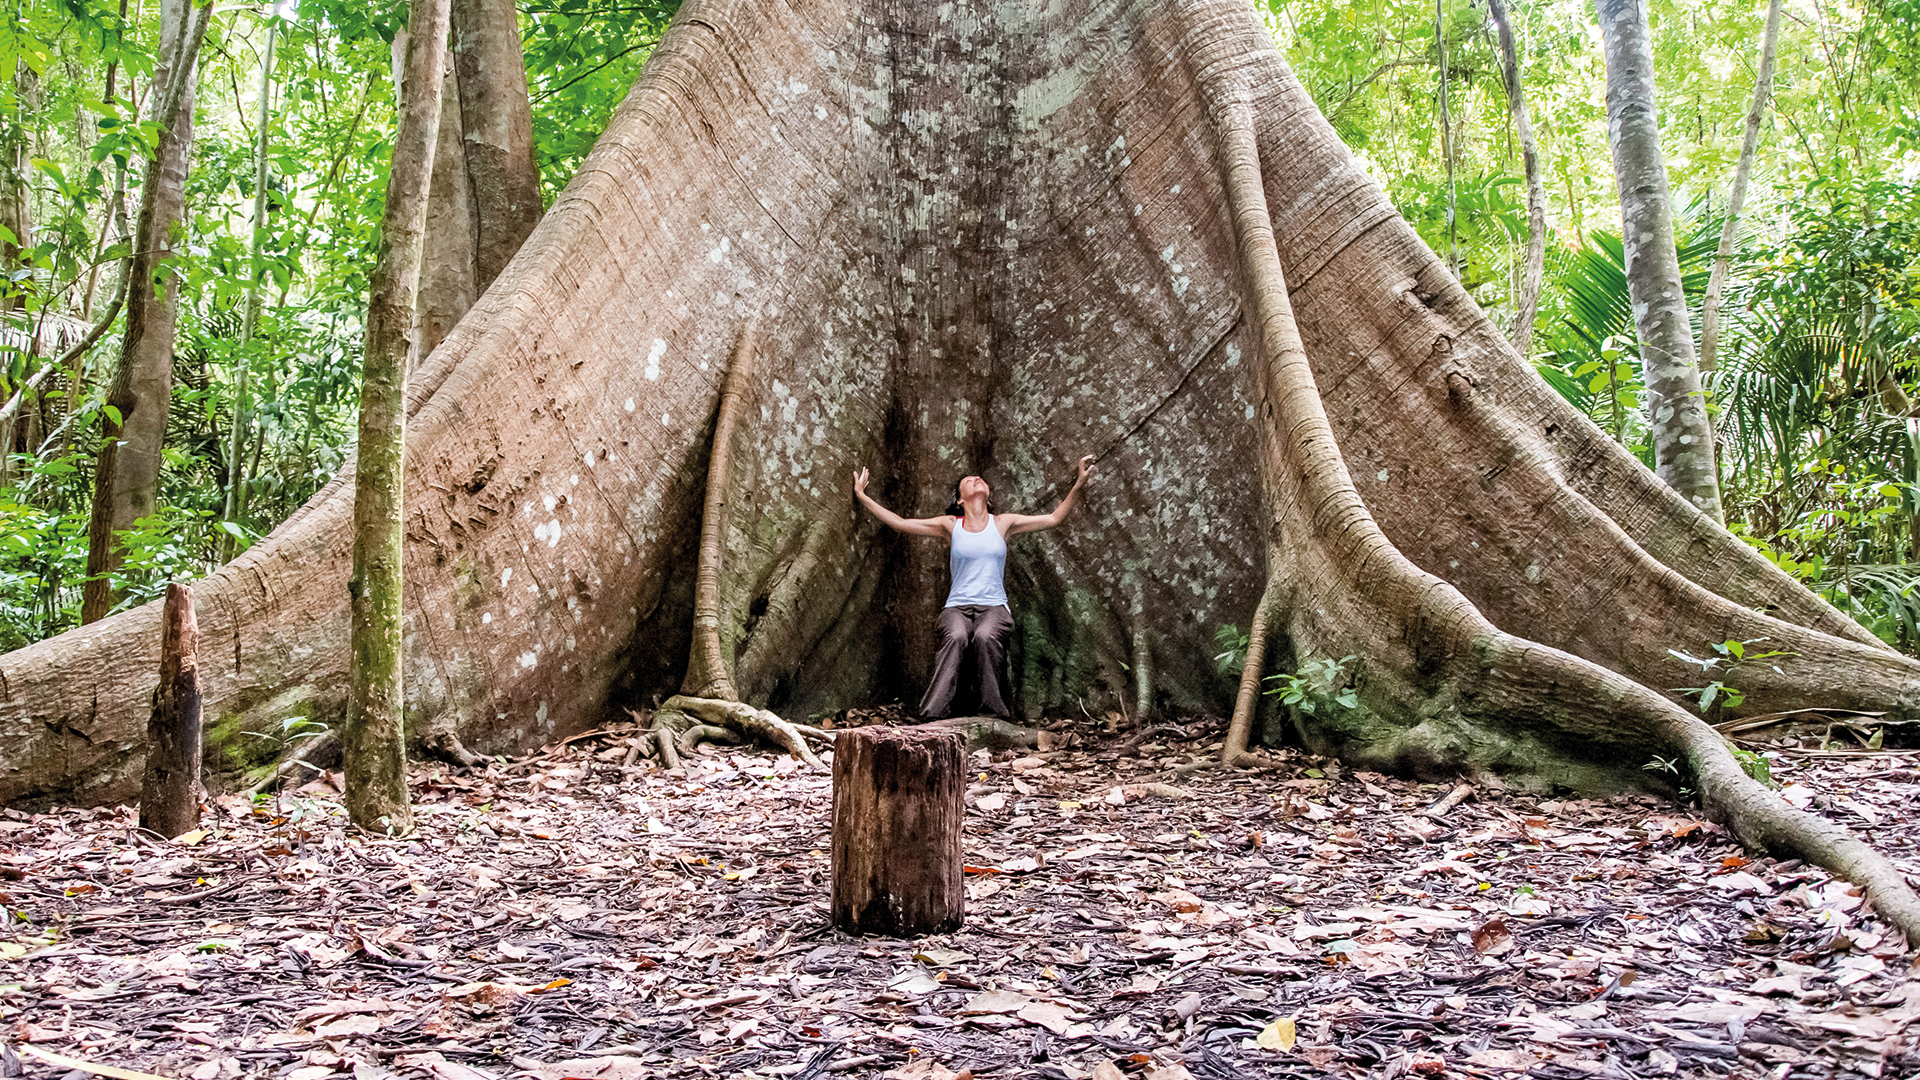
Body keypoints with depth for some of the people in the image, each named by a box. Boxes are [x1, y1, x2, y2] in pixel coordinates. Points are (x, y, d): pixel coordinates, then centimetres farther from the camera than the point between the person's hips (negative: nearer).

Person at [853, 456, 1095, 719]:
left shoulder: (1003, 524, 14)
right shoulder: (950, 525, 13)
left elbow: (1054, 518, 13)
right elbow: (899, 523, 11)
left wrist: (1078, 485, 6)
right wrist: (863, 497, 8)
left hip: (994, 606, 0)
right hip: (957, 606, 0)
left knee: (986, 637, -36)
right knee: (955, 638, -35)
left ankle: (994, 713, -34)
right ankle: (933, 714, -44)